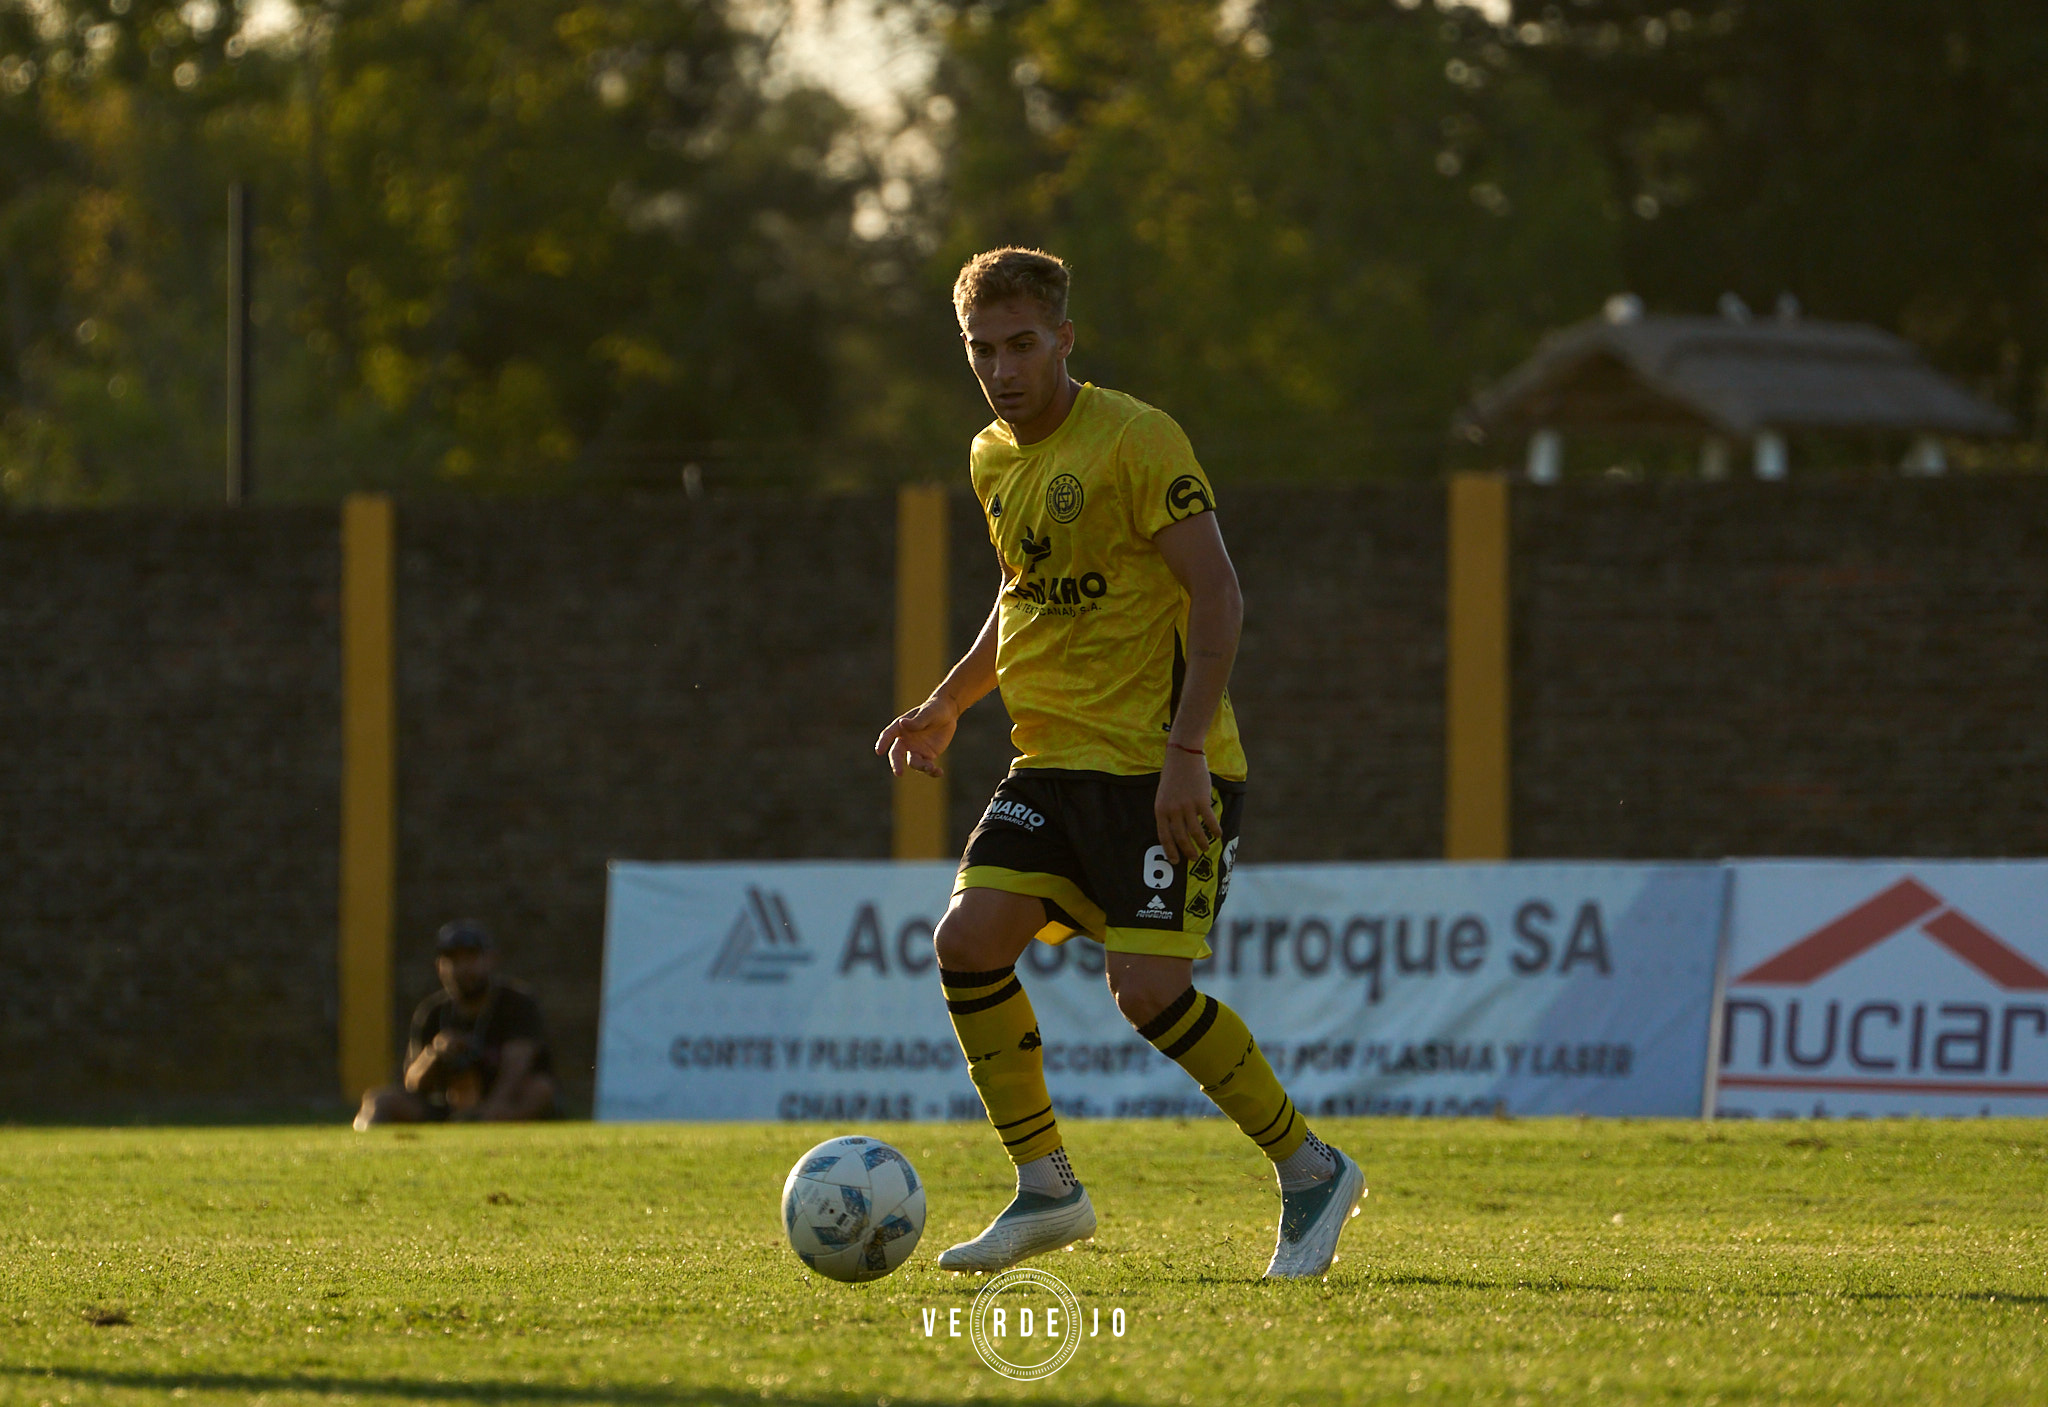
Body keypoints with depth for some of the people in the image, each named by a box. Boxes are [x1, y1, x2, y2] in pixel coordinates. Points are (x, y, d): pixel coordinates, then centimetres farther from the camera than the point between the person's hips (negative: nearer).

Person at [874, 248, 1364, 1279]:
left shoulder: (1135, 440, -13)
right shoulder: (992, 459, 12)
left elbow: (1218, 598, -15)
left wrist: (1185, 751, -22)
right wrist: (947, 705, 17)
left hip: (1161, 767, -7)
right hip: (1055, 764, 7)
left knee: (1148, 987, -15)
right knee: (968, 940, -9)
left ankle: (1310, 1172, 3)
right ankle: (1047, 1192, 3)